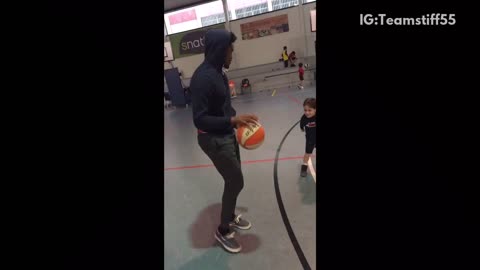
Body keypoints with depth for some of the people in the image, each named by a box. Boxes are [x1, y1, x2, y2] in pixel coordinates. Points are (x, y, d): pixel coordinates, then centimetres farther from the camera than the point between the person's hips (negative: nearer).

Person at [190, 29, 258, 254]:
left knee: (233, 179, 19)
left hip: (227, 135, 9)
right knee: (236, 181, 1)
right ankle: (223, 230, 23)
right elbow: (200, 120, -26)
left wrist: (236, 121, 14)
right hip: (214, 140, -9)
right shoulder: (203, 77, -25)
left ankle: (230, 216, 43)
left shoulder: (217, 71, 5)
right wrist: (232, 120, -34)